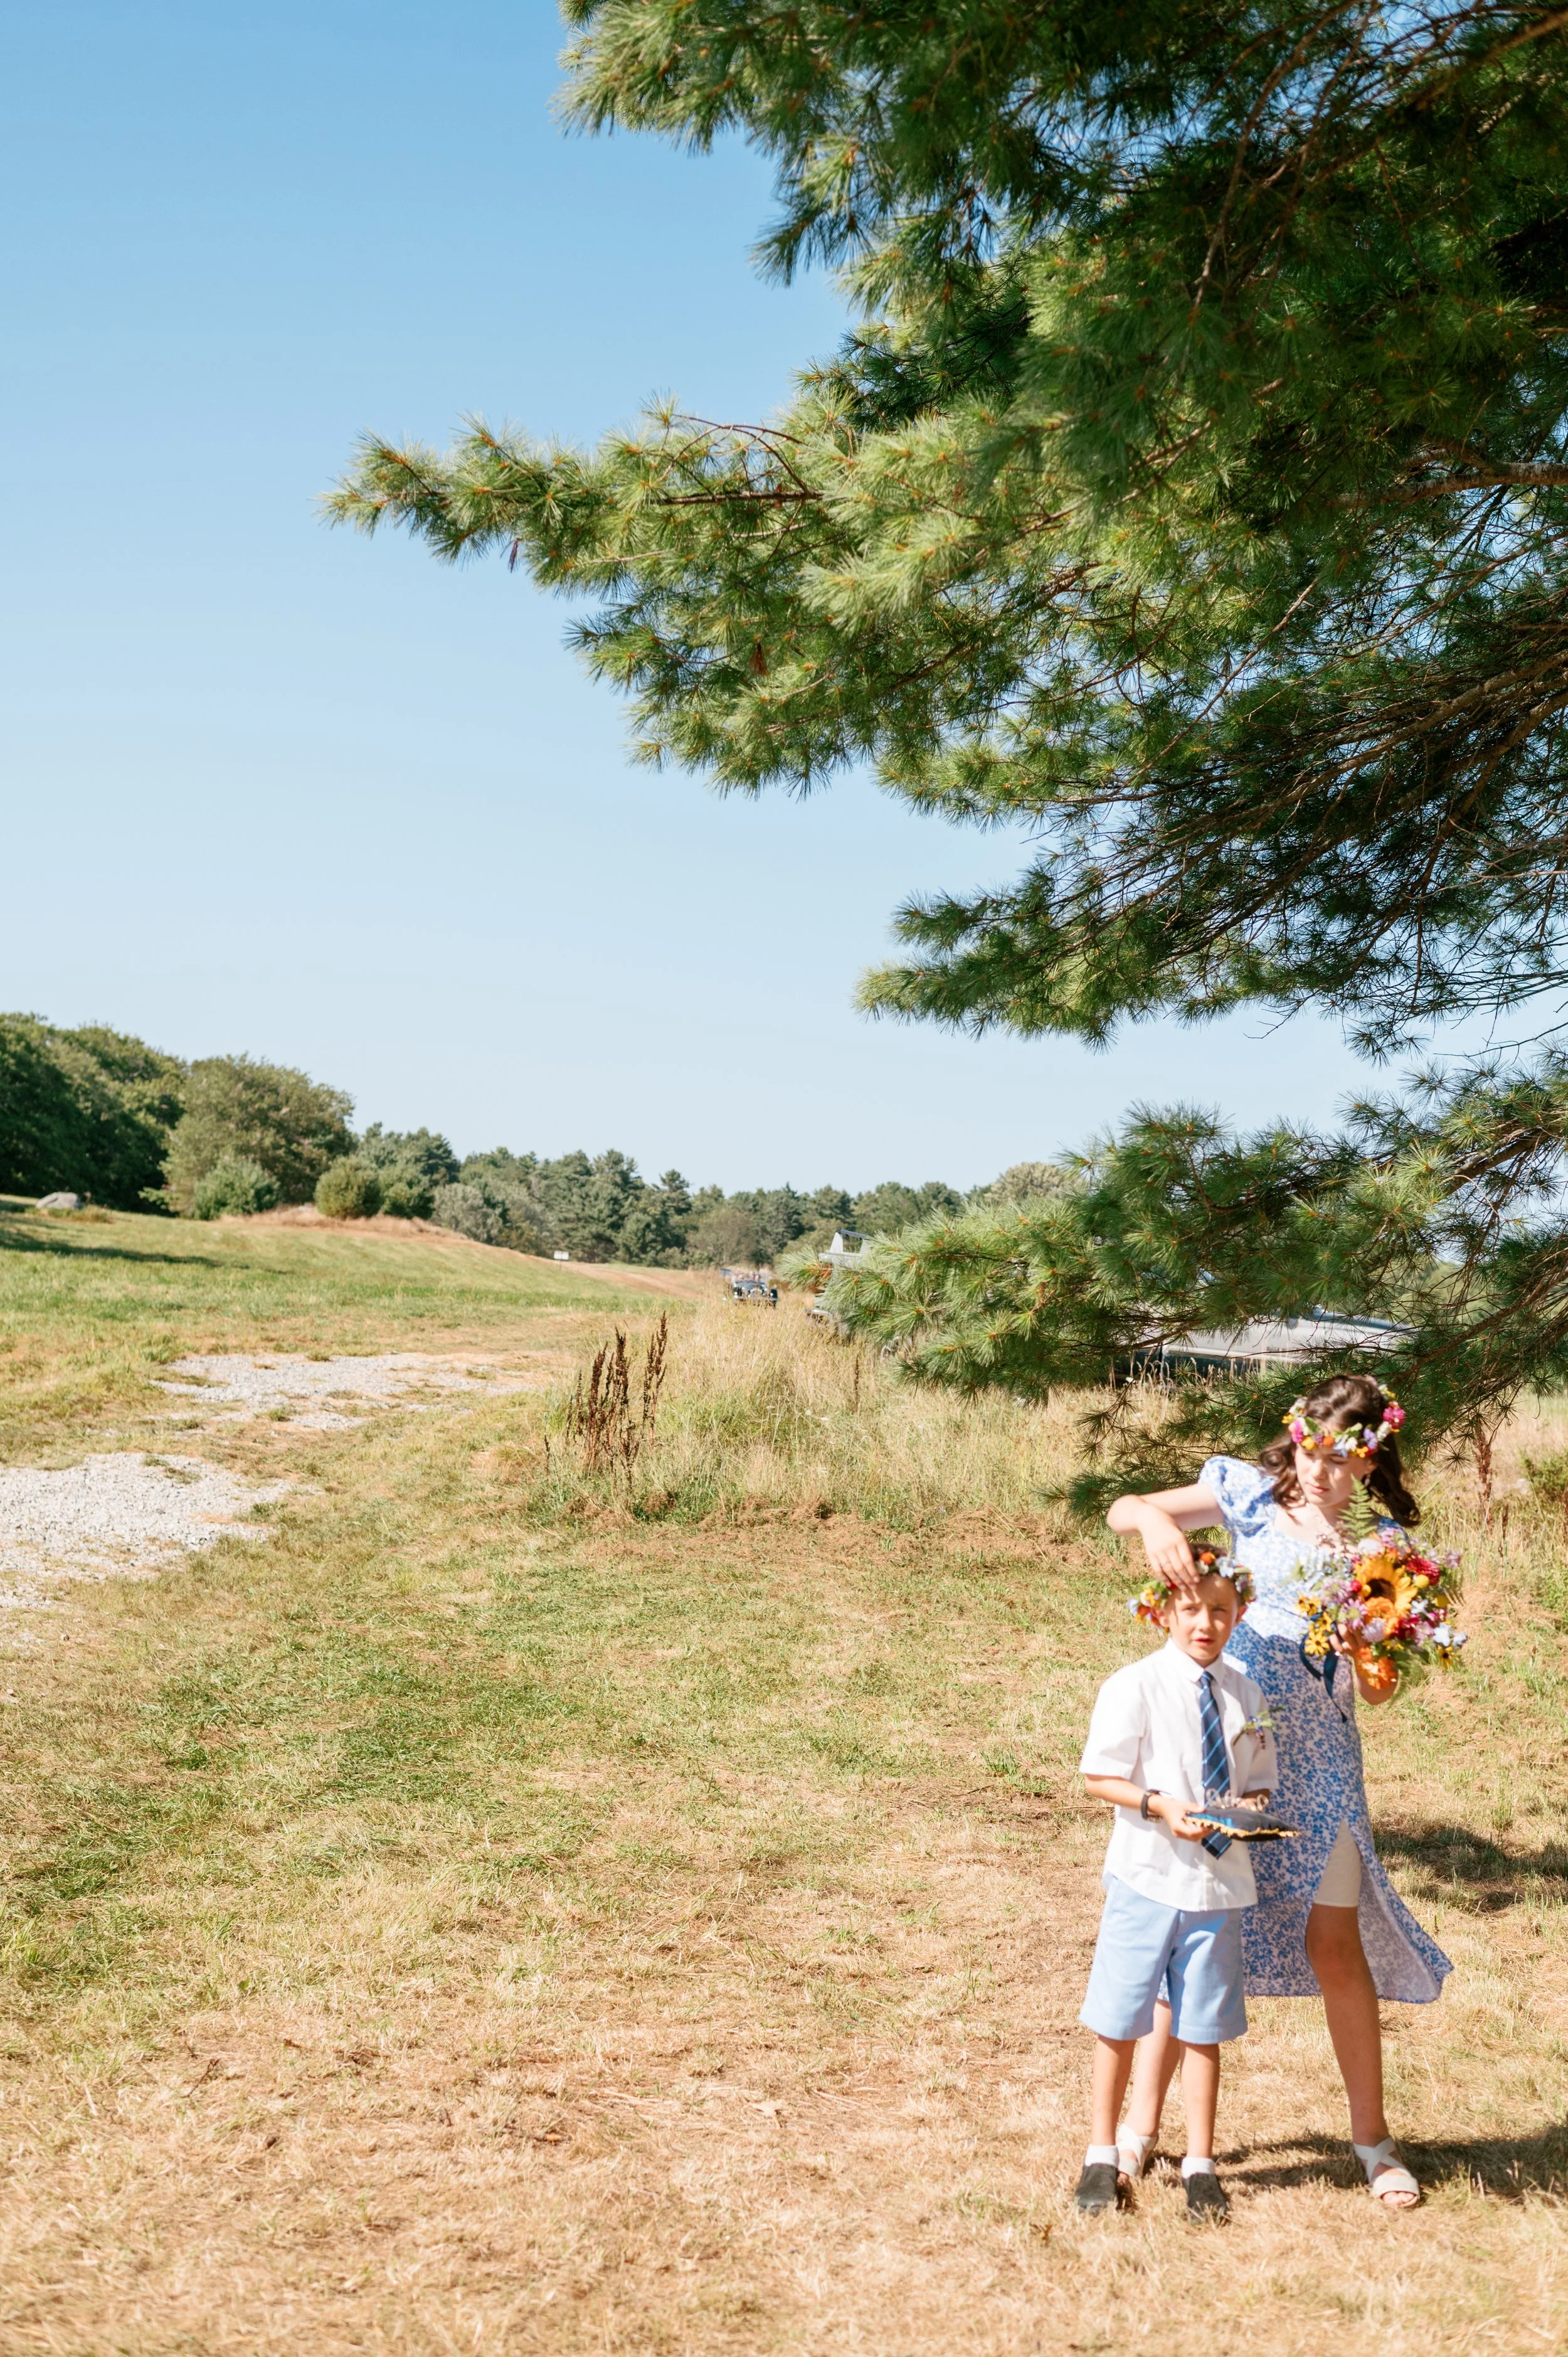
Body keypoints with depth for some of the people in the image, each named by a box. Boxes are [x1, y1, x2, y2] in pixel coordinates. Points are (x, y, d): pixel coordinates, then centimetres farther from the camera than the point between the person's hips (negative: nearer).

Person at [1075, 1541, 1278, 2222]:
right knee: (1120, 2022, 6)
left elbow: (1258, 1780, 13)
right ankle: (1102, 2158, 23)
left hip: (1219, 1879, 3)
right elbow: (1101, 1779, -8)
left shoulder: (1245, 1694, 5)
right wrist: (1161, 1806, -21)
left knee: (1203, 2028, 10)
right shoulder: (1134, 1687, -9)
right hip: (1147, 1876, -3)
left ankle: (1200, 2166, 24)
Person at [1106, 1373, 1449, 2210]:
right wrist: (1155, 1520, -25)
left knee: (1336, 1946, 4)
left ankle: (1372, 2137, 23)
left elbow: (1375, 1686, 2)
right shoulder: (1252, 1494, -1)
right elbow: (1123, 1510, -3)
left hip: (1317, 1757, 1)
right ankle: (1141, 2125, 17)